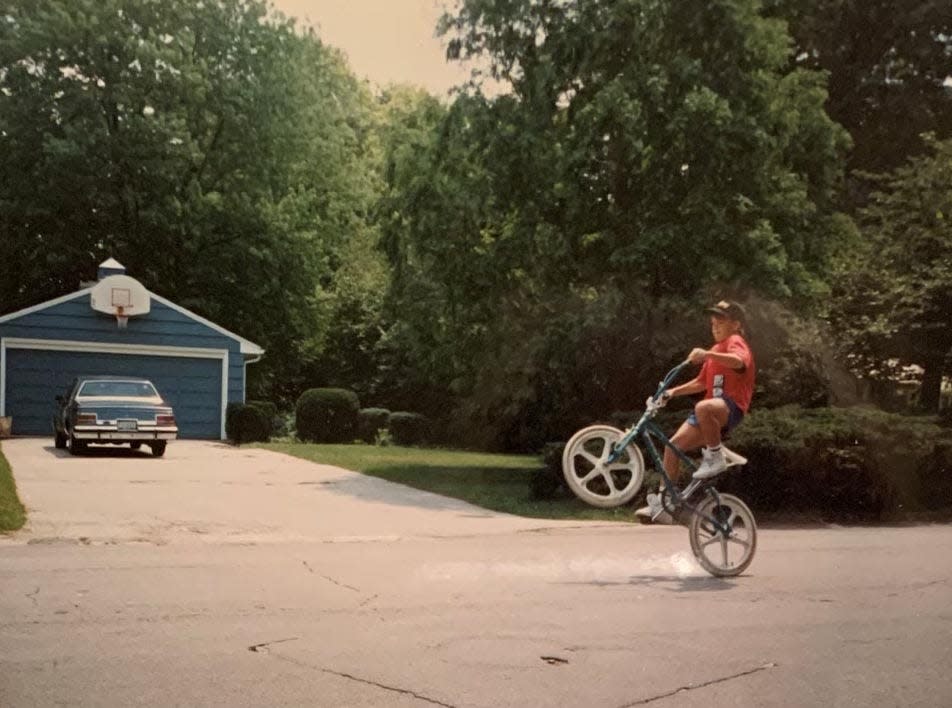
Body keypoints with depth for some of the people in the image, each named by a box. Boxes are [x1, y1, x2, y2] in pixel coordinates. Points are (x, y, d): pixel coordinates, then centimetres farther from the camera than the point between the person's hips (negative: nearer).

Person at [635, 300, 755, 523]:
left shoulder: (735, 341, -2)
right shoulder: (717, 350, 27)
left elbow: (738, 361, -27)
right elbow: (702, 382, 32)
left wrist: (707, 354, -39)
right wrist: (674, 391, 20)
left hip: (731, 406, -9)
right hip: (714, 407, 9)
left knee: (703, 408, -43)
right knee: (674, 444, -2)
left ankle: (715, 457, -23)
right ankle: (662, 502, 3)